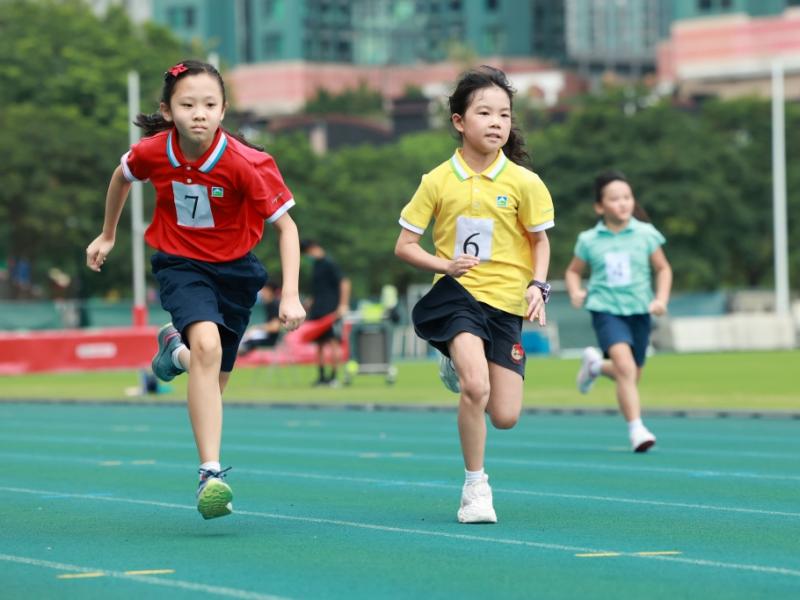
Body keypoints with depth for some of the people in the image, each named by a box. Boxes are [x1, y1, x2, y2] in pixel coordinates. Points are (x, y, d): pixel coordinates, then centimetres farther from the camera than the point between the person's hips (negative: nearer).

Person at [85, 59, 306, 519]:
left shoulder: (246, 164, -24)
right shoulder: (152, 152, -17)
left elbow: (286, 226, -16)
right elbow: (122, 177, 8)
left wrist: (291, 295, -25)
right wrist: (108, 235, 21)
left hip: (235, 268, 1)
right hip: (181, 263, -1)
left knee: (213, 380, 11)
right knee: (207, 344, -30)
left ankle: (176, 349, 49)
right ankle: (211, 473, -29)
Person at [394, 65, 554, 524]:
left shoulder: (523, 182, -2)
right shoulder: (438, 181, -2)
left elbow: (540, 240, 11)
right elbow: (405, 246, 4)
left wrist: (537, 285, -6)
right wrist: (444, 264, -14)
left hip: (506, 302, 2)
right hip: (457, 295, -2)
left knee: (504, 417, -2)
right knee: (475, 388, -26)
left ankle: (461, 369, 32)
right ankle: (476, 486, -6)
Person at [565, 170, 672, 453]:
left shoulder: (645, 234, -1)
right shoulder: (589, 240, -2)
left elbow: (663, 269, 9)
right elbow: (573, 271, 13)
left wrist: (661, 299, -5)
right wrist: (575, 292, -7)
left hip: (639, 311, 3)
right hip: (606, 310, -3)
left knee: (630, 377, 15)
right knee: (626, 366, -25)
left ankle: (595, 365, 46)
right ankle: (636, 429, -23)